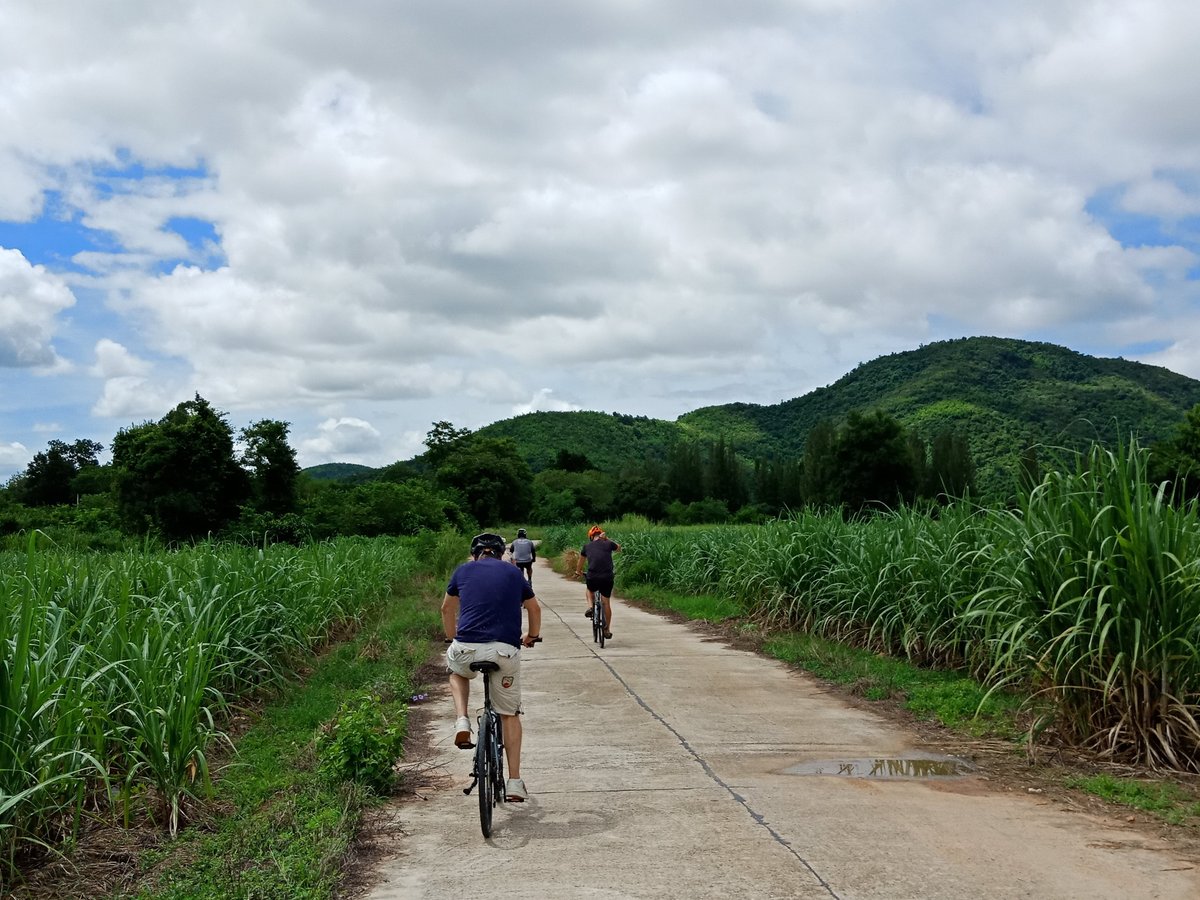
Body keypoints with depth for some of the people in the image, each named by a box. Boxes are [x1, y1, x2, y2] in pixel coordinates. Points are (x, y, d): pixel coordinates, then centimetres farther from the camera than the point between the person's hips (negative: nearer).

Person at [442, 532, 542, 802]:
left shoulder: (463, 570, 17)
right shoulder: (514, 573, 18)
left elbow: (447, 610, 30)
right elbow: (534, 610, 31)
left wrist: (451, 638, 48)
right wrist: (532, 636, 50)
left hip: (467, 648, 0)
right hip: (506, 652, 0)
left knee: (457, 673, 36)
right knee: (509, 714, 17)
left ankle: (462, 723, 12)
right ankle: (514, 782, 14)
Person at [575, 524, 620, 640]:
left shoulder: (587, 546, 10)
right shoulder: (608, 544, 5)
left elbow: (580, 561, 28)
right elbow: (619, 549, 29)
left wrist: (578, 572, 46)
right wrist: (607, 539, 29)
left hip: (592, 578, 0)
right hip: (607, 578, 0)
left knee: (589, 590, 33)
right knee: (606, 602, 15)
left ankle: (590, 607, 6)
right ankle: (607, 629, 16)